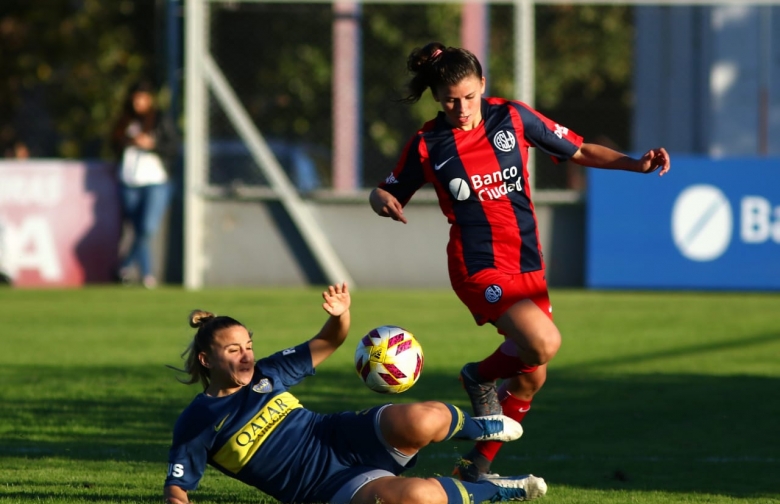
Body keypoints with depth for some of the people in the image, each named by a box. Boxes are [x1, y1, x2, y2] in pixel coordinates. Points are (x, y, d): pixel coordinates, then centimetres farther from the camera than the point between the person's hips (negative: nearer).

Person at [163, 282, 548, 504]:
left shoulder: (265, 374, 8)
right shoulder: (196, 425, -3)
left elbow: (327, 344, 15)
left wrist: (341, 315, -8)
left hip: (348, 439, 5)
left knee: (420, 421, -31)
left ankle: (473, 426, 9)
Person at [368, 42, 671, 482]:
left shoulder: (513, 118, 0)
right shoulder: (427, 145, -4)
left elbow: (580, 151, 7)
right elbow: (386, 193, 8)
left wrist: (636, 164, -6)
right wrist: (384, 203, -17)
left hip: (528, 264, 4)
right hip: (478, 266, -4)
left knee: (531, 377, 9)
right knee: (544, 342, -27)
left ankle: (479, 465, 27)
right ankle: (481, 377, 4)